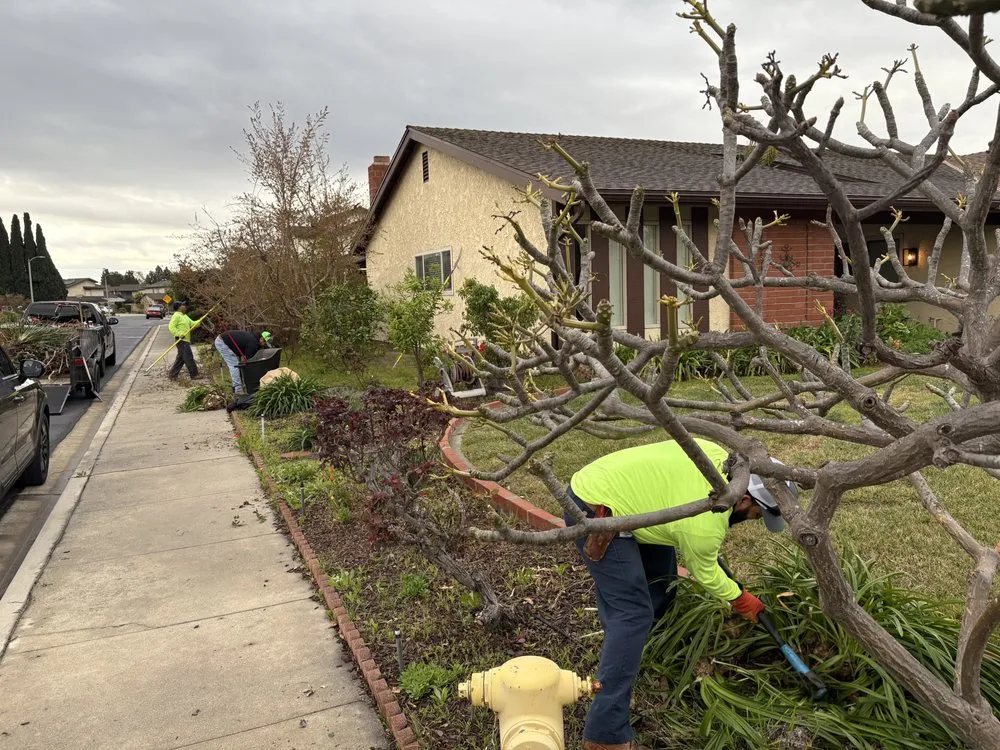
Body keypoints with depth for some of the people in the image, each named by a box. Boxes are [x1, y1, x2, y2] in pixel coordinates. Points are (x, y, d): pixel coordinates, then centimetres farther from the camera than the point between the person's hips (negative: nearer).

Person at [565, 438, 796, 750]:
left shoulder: (719, 457, 0)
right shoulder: (706, 523, -22)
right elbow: (704, 572, -1)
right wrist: (740, 599, 17)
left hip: (600, 483, 10)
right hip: (594, 512, -10)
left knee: (661, 577, 19)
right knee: (633, 613, -12)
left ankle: (627, 647, 38)